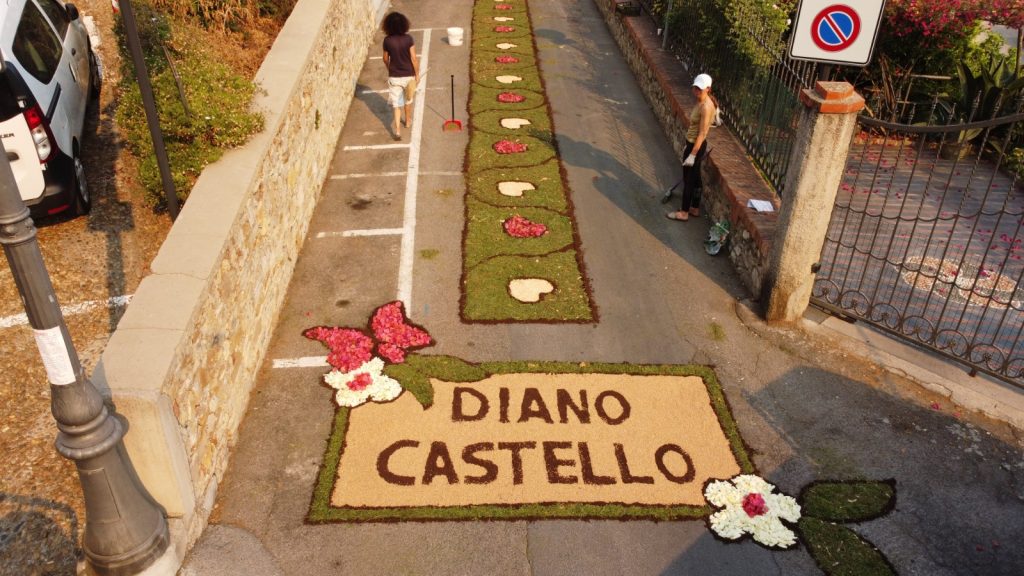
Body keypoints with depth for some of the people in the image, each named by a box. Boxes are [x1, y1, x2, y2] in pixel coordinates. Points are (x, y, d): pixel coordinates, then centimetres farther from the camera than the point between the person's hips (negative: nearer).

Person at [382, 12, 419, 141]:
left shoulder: (387, 41, -10)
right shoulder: (408, 39, -15)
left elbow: (386, 59, 3)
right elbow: (414, 58, -13)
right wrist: (417, 74, 0)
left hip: (394, 76, 0)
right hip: (408, 75, 0)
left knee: (396, 103, 6)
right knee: (408, 99, 24)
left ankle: (397, 130, -4)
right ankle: (408, 121, 43)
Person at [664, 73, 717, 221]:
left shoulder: (706, 107, -25)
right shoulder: (700, 102, 4)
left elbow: (702, 134, -25)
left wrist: (692, 155, -24)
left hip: (696, 145, -10)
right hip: (692, 143, 10)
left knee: (688, 179, 3)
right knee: (695, 177, 19)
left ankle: (684, 213, 16)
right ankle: (695, 208, 33)